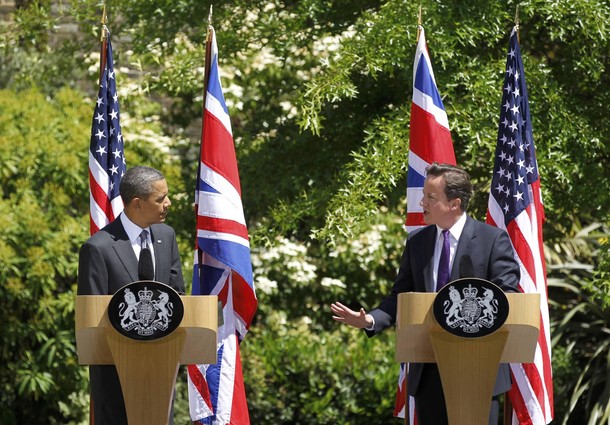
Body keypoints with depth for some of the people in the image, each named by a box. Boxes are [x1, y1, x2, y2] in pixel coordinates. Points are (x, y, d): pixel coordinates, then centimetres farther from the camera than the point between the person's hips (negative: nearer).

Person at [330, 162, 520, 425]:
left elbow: (507, 296, -9)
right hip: (427, 370, 5)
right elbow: (401, 296, 11)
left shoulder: (493, 239, -4)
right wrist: (370, 320, -8)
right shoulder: (416, 242, 10)